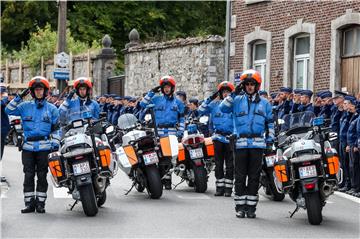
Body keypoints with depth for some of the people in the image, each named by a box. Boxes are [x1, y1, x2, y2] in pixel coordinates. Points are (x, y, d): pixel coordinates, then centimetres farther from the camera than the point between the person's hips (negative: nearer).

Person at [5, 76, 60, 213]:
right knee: (28, 175, -1)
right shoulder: (25, 106, 10)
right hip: (28, 146, 1)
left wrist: (55, 145, -1)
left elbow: (56, 129, 9)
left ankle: (40, 203, 5)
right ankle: (29, 203, 3)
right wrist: (19, 97, -5)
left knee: (42, 175, 1)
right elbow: (8, 110, 1)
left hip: (44, 147, -1)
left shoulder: (52, 109, 9)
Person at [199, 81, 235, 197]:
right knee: (218, 163, 5)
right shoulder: (214, 104, 9)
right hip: (218, 137, 2)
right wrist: (209, 99, -1)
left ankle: (228, 187, 4)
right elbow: (201, 111, 7)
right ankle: (219, 187, 10)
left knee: (230, 164, -1)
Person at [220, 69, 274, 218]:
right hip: (241, 143, -1)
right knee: (240, 176, -2)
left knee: (254, 177, 1)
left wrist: (269, 142, 9)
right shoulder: (237, 101, 8)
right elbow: (223, 108, -7)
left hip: (257, 144, 1)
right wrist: (234, 93, -11)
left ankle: (251, 206, 6)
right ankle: (240, 206, 3)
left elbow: (270, 123, 16)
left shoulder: (264, 103, 13)